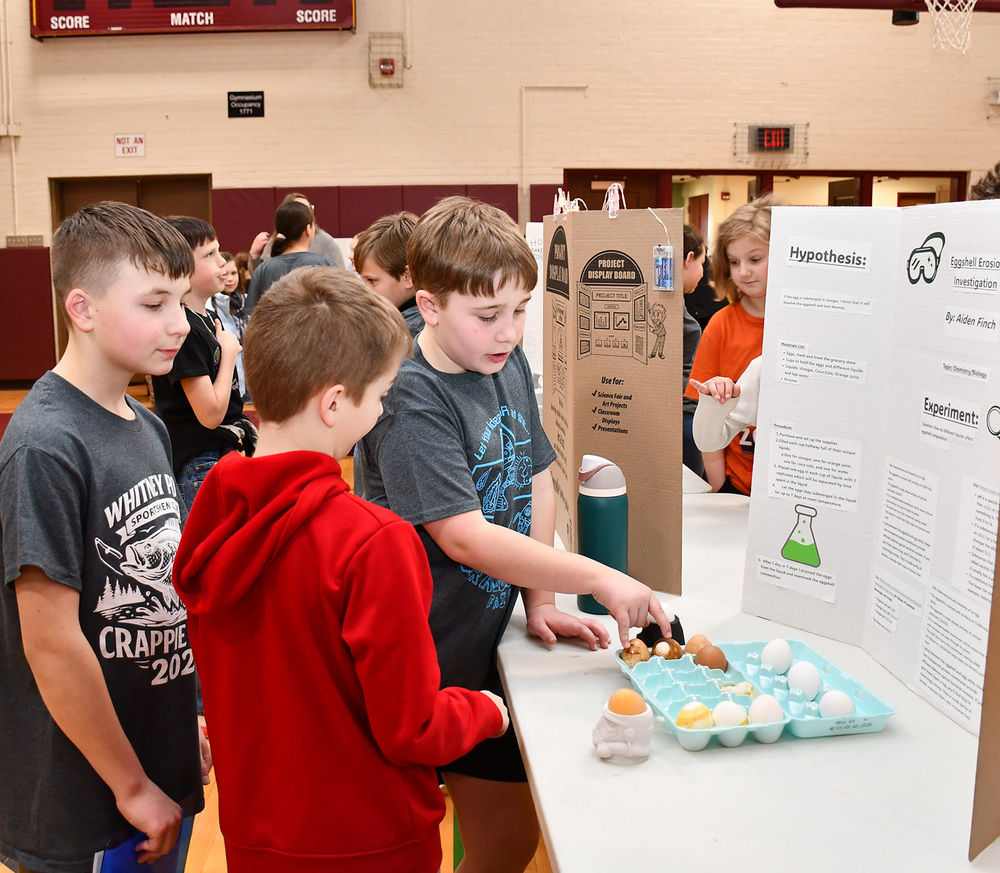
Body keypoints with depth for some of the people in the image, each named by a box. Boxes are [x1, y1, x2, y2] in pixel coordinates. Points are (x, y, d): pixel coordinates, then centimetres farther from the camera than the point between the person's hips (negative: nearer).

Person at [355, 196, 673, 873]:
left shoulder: (510, 365, 4)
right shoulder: (410, 400, -21)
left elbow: (537, 481, 10)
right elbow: (466, 538, -26)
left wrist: (542, 600, 1)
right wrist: (599, 579, -24)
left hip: (486, 646, 7)